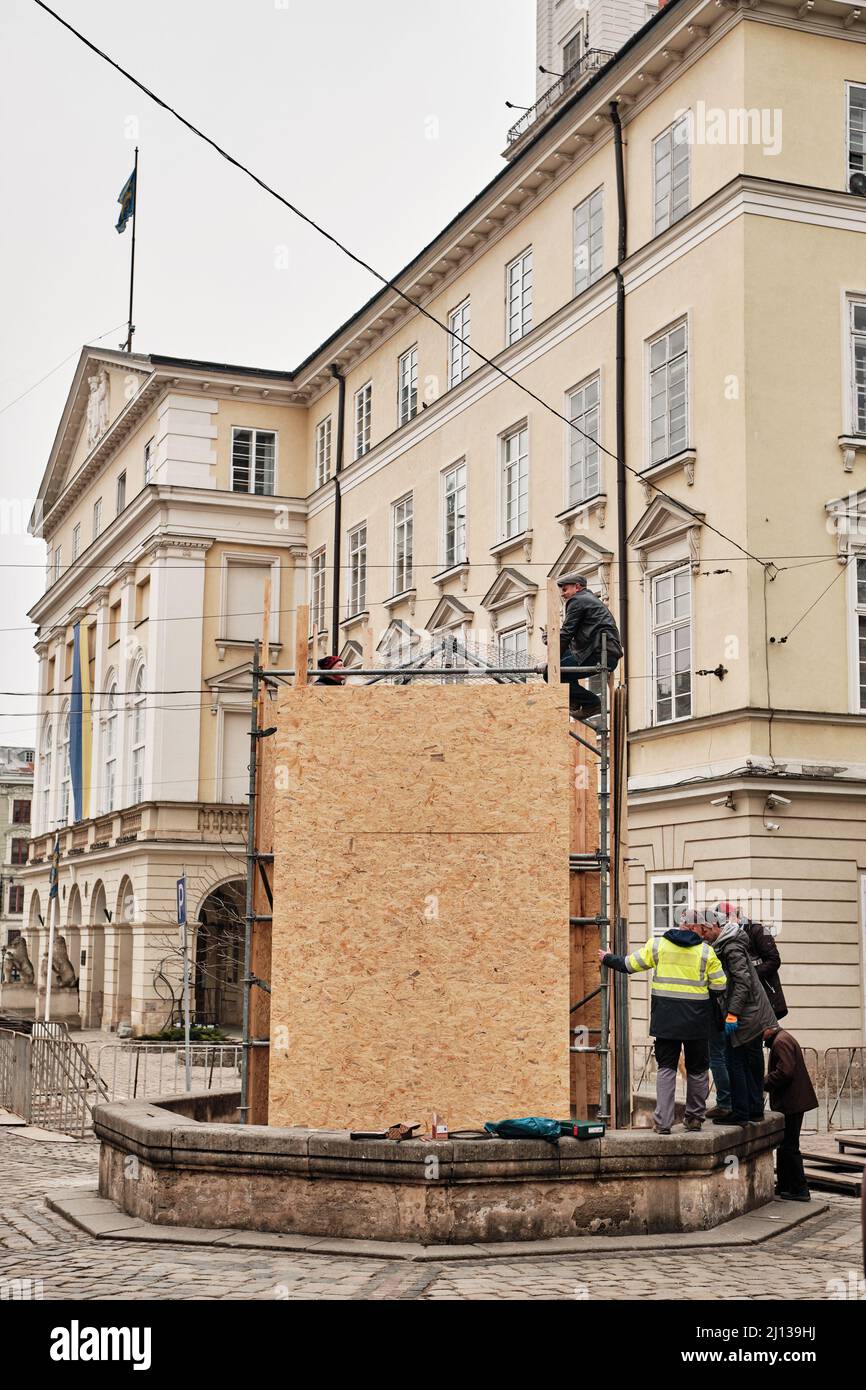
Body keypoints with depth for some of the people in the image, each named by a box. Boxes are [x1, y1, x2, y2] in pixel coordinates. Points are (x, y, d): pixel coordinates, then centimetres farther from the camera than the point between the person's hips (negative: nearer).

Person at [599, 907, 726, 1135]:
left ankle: (663, 1121, -1)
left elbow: (629, 964, 7)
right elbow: (720, 987, -1)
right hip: (696, 1021, -1)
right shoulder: (706, 951, -3)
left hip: (665, 1019, 1)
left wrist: (607, 959, 25)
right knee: (697, 1069, 15)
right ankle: (695, 1118, 21)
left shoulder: (657, 945, 0)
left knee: (666, 1068, 6)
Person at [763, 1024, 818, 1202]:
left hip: (791, 1104, -11)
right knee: (784, 1146, 17)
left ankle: (800, 1190, -1)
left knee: (789, 1147, -5)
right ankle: (784, 1187, 25)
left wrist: (762, 1084, -16)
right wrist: (763, 1082, 12)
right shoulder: (782, 1039, 16)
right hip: (791, 1102, 11)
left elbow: (784, 1072, -26)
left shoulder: (781, 1042, -18)